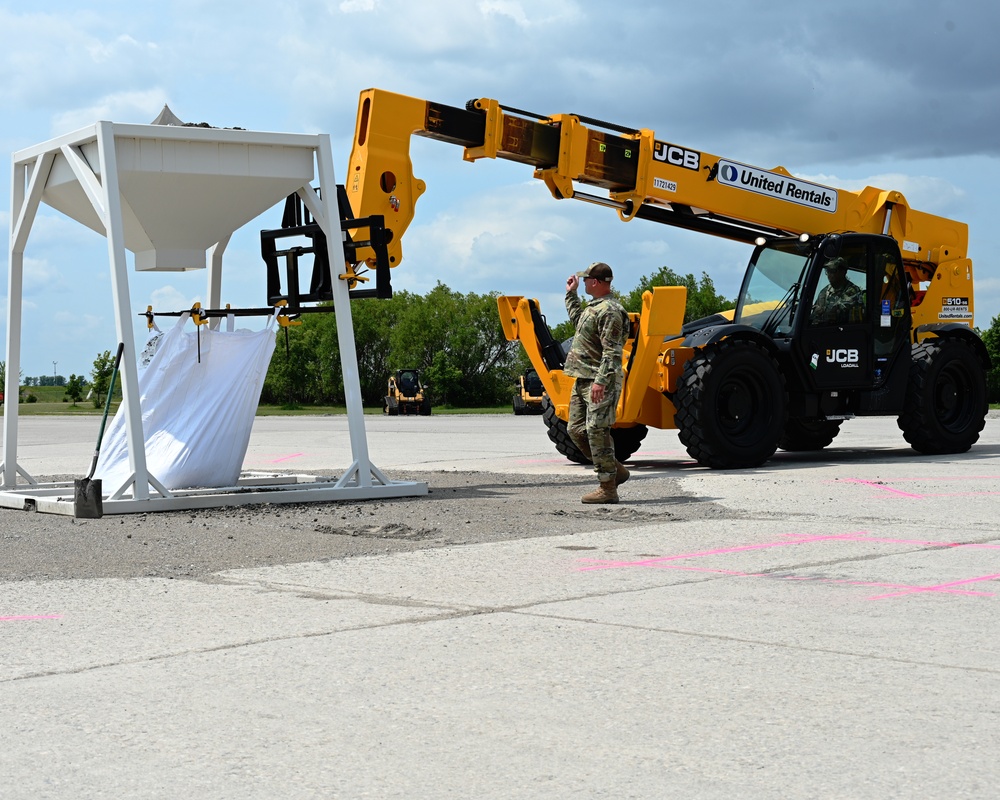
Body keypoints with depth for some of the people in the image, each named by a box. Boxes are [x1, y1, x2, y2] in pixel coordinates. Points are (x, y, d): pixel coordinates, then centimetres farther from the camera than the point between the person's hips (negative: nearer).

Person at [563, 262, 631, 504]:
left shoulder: (610, 311, -16)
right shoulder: (594, 307, 16)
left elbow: (612, 352, -22)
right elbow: (578, 320, 40)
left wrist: (601, 381, -28)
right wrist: (571, 294, 38)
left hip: (600, 383, -10)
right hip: (582, 380, 10)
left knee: (597, 431, -11)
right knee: (577, 430, 11)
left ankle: (608, 488, -7)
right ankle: (615, 470, 20)